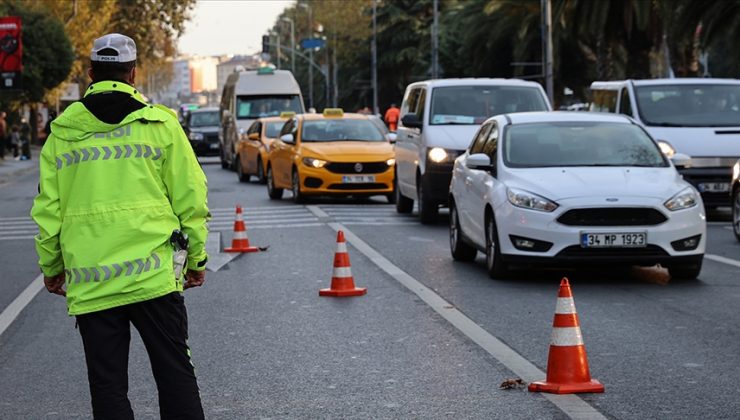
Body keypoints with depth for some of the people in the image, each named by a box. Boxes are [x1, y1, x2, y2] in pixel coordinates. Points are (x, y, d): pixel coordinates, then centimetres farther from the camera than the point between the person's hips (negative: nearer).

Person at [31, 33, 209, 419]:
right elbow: (189, 199, 2)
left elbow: (47, 209, 7)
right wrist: (196, 259, 12)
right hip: (153, 274, -1)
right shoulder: (161, 124, 1)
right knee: (175, 375, 5)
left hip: (89, 283, 1)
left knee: (107, 387, 6)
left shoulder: (62, 132, 5)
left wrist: (51, 267, 19)